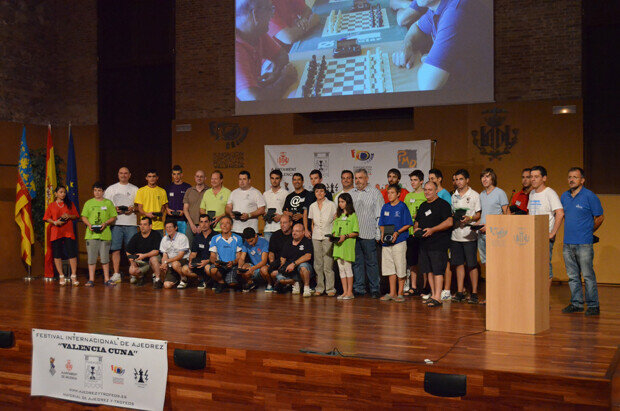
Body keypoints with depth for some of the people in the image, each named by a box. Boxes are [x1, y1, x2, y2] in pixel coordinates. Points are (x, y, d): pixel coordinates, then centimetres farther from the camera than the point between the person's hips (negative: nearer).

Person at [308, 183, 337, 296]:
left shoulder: (331, 205, 2)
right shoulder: (312, 206, 12)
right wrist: (313, 233, 9)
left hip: (328, 236, -3)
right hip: (316, 237, 4)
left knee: (328, 264, -7)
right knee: (318, 264, 3)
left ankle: (330, 288, -3)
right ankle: (319, 288, 10)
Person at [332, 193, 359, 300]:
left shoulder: (353, 216, -1)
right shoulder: (338, 216, 17)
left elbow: (356, 233, -5)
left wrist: (345, 236, -18)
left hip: (348, 245, -6)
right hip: (338, 245, 6)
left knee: (348, 268, -4)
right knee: (341, 269, 5)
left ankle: (350, 292, 2)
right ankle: (345, 291, 10)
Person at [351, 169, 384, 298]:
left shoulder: (375, 193, 1)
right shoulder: (351, 194, 13)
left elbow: (380, 215, -1)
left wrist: (378, 235, -7)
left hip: (368, 234, -4)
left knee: (371, 262, 0)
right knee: (357, 262, 7)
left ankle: (374, 289, 7)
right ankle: (358, 288, 15)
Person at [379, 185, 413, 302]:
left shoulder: (402, 206, -3)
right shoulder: (385, 207, 12)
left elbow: (408, 224, -5)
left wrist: (397, 233, -16)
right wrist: (383, 233, -1)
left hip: (399, 240, -5)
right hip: (386, 242, 5)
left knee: (400, 268, -2)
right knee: (390, 268, 8)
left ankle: (400, 293, 6)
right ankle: (392, 293, 16)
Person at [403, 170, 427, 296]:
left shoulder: (426, 195, -2)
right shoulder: (408, 196, 16)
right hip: (410, 232, 6)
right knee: (412, 261, 8)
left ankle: (425, 287, 6)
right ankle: (413, 287, 15)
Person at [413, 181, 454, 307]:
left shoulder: (443, 204, -4)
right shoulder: (423, 206, 19)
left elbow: (449, 222, -14)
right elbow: (417, 222, 28)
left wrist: (432, 230, -18)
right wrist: (416, 228, 4)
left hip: (438, 244, -7)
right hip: (424, 243, 7)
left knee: (437, 270, -9)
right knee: (429, 270, 9)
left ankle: (437, 297, -8)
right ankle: (433, 294, 16)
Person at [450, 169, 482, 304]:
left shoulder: (474, 195, 1)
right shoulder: (453, 196, 14)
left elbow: (478, 214, -1)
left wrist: (469, 218, -19)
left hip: (469, 235, -4)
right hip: (456, 234, 5)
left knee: (472, 265, -3)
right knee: (459, 264, 7)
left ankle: (474, 293, 4)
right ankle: (460, 292, 13)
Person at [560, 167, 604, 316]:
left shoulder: (590, 196, -6)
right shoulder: (565, 196, 11)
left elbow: (600, 217, 0)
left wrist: (589, 231, 8)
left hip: (584, 243, -6)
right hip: (568, 243, 6)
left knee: (588, 275, -3)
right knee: (573, 276, 10)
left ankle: (593, 305, 5)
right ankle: (576, 303, 18)